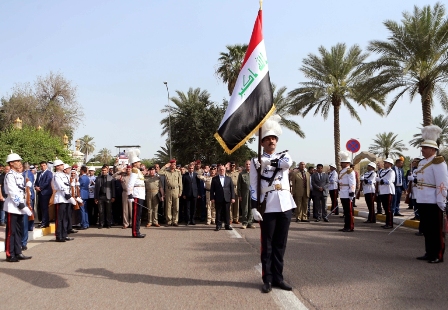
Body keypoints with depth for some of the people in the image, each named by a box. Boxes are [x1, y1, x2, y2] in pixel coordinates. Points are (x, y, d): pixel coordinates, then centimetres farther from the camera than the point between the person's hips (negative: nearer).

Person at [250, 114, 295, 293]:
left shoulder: (284, 156, 12)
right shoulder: (256, 161, 4)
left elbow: (287, 163, -15)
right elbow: (253, 187, -2)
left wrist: (268, 161, -18)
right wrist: (254, 208, -10)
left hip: (285, 205, 3)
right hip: (267, 207, -3)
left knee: (280, 244, 9)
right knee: (267, 245, 2)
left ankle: (278, 277, 19)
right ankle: (267, 280, 11)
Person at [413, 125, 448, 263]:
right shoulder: (422, 163, 15)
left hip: (433, 203, -8)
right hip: (422, 201, 8)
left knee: (436, 230, 1)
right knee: (426, 229, 14)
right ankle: (429, 253, 24)